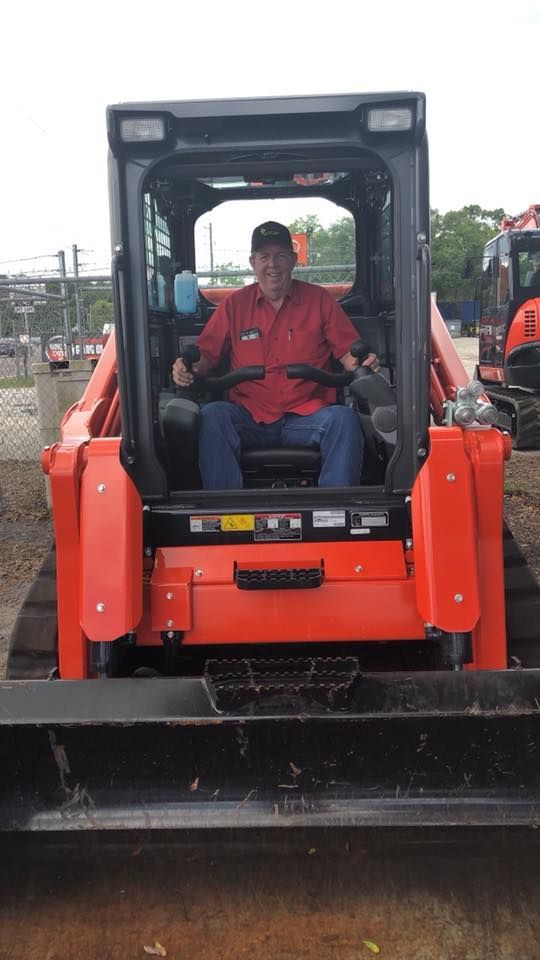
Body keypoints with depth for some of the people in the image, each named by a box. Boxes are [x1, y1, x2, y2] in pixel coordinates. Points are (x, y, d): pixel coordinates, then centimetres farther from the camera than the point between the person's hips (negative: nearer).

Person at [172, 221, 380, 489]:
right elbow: (207, 355, 12)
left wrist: (362, 363, -15)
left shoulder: (319, 300, 11)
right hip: (249, 417, 1)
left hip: (307, 415, 0)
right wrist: (188, 370, -11)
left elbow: (347, 353, 9)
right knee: (211, 415, -30)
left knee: (344, 419, -31)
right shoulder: (234, 304, 13)